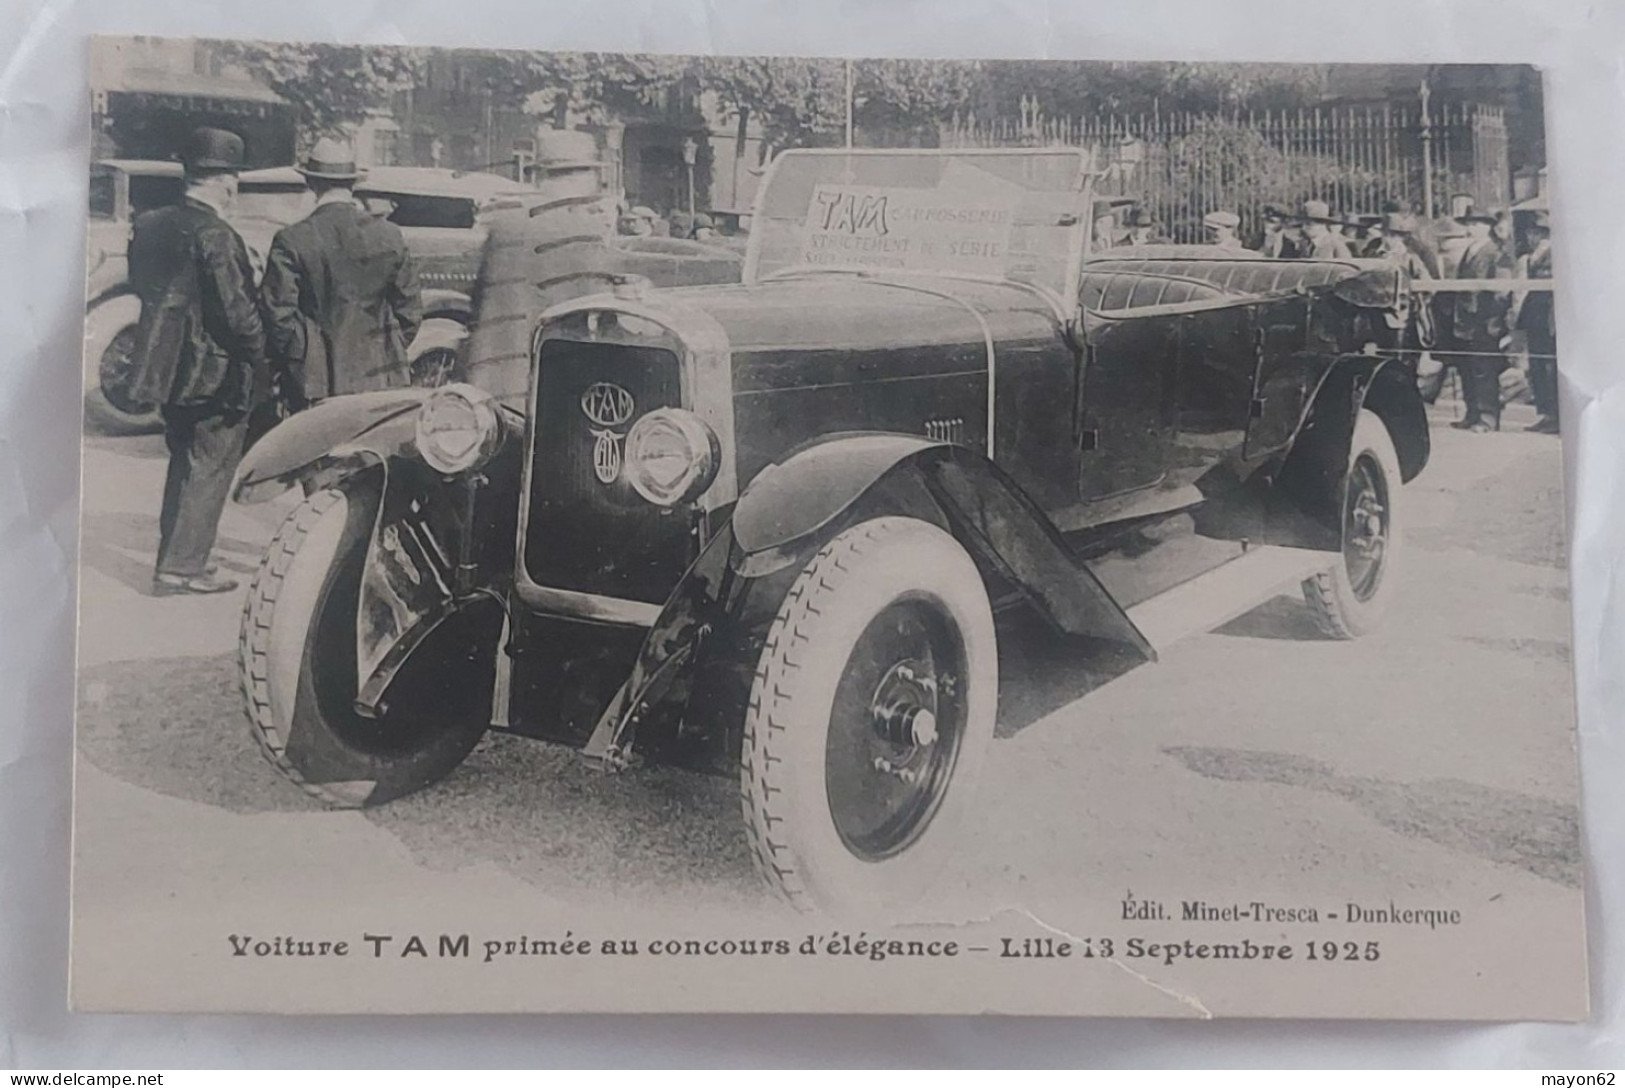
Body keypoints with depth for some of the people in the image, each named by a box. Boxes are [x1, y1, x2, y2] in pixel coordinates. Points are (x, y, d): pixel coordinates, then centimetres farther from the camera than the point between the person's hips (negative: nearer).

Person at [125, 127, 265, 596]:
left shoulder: (150, 226, 4)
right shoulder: (215, 237, -20)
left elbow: (143, 289, 13)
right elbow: (238, 313, -21)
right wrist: (260, 361, -8)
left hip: (168, 370, 8)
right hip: (217, 374, -8)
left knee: (184, 462, 20)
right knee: (211, 468, 4)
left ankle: (174, 558, 28)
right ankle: (183, 567, 7)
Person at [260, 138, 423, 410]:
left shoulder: (291, 241, -6)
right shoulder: (389, 236, 2)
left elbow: (278, 314, -6)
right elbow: (411, 310, 6)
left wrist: (284, 366, 9)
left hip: (314, 380, -2)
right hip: (380, 380, 3)